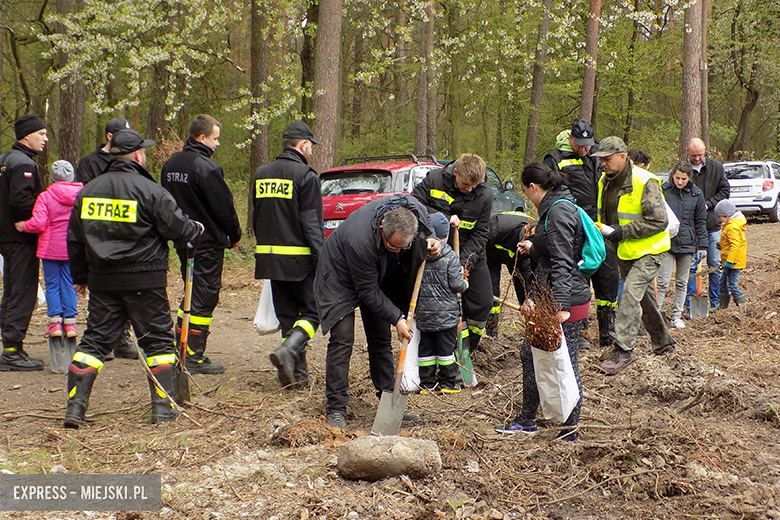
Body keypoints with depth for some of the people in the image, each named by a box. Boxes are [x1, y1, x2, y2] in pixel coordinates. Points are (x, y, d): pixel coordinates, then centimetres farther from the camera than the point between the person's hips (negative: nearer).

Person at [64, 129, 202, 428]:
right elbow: (177, 227, -9)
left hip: (101, 280, 5)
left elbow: (74, 239, 15)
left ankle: (75, 407, 4)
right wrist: (196, 231, 14)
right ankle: (163, 408, 6)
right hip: (144, 280, -5)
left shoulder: (88, 191, 9)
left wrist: (80, 277, 25)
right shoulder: (149, 190, -10)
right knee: (157, 339, 6)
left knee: (95, 340, 10)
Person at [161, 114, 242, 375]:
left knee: (191, 292, 19)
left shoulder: (170, 165, 9)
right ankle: (195, 357, 1)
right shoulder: (207, 167, -18)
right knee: (204, 296, -2)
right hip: (208, 241, -8)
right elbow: (224, 207, -15)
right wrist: (234, 235, 0)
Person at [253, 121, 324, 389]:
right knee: (312, 311, 3)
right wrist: (322, 259, -13)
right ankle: (288, 350, -21)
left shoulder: (261, 174, 12)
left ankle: (297, 374, 9)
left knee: (287, 315, 12)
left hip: (270, 256, 6)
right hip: (299, 258, -6)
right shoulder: (306, 175, -10)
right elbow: (312, 224, -15)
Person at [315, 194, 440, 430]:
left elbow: (427, 223, 1)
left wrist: (430, 241, -21)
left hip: (379, 274, 6)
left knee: (381, 339, 7)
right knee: (342, 339, -13)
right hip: (340, 277, -6)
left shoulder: (414, 209, -28)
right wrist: (397, 318, -28)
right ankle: (335, 409, -8)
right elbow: (368, 291, -29)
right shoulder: (359, 240, -42)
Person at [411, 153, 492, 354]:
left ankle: (469, 349, 19)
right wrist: (444, 218, -26)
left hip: (471, 255, 3)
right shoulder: (434, 179, -12)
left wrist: (464, 263, -19)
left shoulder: (484, 195, -9)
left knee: (483, 303, 0)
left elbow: (479, 235, -7)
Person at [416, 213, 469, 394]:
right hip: (446, 311, -4)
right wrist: (465, 284, 9)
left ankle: (427, 383, 15)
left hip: (424, 311, 4)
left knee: (426, 348, 11)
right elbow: (456, 284, -13)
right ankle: (447, 382, 13)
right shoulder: (450, 257, -12)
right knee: (446, 347, 6)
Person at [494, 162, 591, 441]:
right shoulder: (554, 207, 13)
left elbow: (562, 262, -24)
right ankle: (527, 420, 28)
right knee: (530, 354, 17)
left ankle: (570, 429, 8)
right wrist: (533, 247, 36)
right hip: (552, 299, 11)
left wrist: (561, 305, -28)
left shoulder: (559, 211, -17)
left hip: (567, 302, -11)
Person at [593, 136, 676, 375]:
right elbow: (604, 214, 22)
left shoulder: (645, 182, -19)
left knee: (631, 294, -20)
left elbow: (658, 221, -22)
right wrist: (604, 231, 1)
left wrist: (623, 232, -24)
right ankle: (663, 342, 32)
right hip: (624, 252, 8)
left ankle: (623, 350, -18)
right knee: (644, 297, 16)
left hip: (648, 250, -8)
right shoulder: (605, 182, 5)